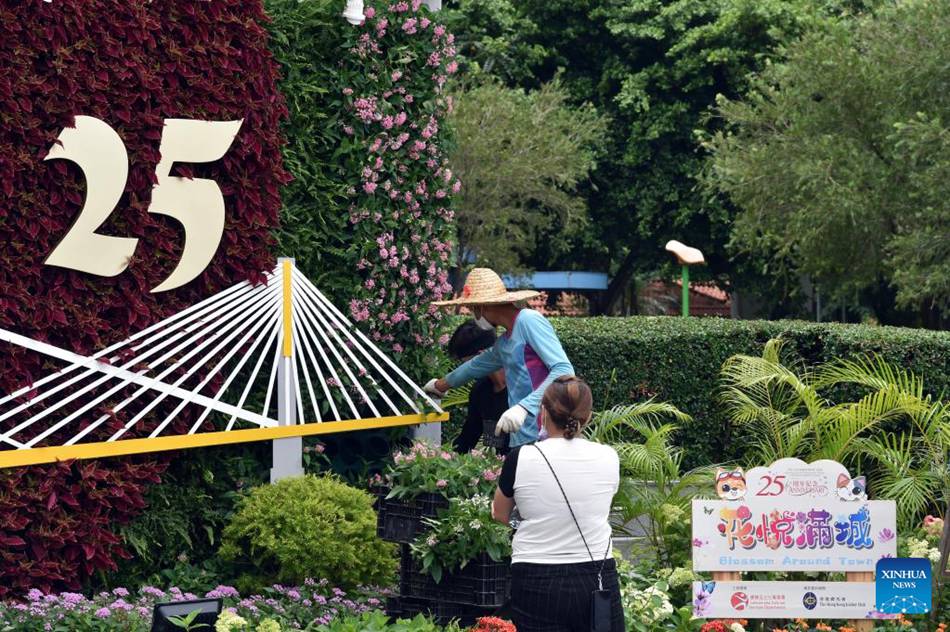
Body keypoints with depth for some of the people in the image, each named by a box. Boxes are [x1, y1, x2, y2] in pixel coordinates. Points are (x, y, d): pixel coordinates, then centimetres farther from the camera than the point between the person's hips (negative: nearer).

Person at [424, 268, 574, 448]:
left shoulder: (529, 321, -7)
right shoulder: (504, 342, 19)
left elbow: (564, 370, -16)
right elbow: (476, 365, 40)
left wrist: (524, 407, -24)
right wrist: (441, 384, 58)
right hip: (521, 440, 8)